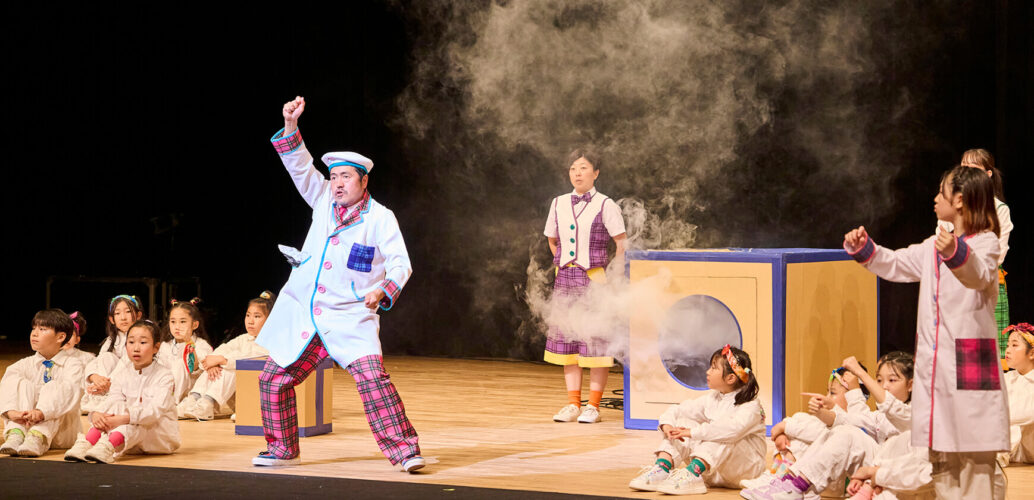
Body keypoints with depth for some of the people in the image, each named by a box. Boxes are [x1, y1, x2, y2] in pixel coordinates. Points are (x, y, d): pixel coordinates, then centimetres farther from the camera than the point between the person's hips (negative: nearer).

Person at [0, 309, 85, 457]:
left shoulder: (73, 364, -2)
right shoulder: (26, 364, 8)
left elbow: (69, 390, -23)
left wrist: (41, 412, -40)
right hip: (25, 425, 2)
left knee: (52, 387, -24)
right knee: (23, 384, -17)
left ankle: (36, 438, -47)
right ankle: (16, 434, -39)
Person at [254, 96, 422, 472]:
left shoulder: (379, 218, -3)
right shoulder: (325, 202, 10)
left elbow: (400, 262, -6)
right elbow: (301, 166, 9)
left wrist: (384, 290, -25)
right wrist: (290, 125, -4)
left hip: (351, 321, -5)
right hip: (303, 317, 5)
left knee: (373, 379, -22)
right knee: (273, 381, 6)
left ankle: (405, 451, -17)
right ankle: (283, 449, 24)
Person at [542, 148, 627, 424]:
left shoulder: (605, 206, -4)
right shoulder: (559, 204, 9)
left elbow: (623, 246, -3)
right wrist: (564, 265, 14)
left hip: (594, 280, -5)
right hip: (565, 279, 5)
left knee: (595, 340, -5)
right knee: (567, 339, 5)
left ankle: (593, 405, 1)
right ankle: (573, 404, 12)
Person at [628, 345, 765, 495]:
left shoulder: (751, 406, -15)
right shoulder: (712, 398, 9)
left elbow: (734, 428, -36)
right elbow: (677, 410, 8)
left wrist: (693, 432, -38)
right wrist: (666, 424, -15)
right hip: (713, 473, 6)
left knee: (723, 436, -34)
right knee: (683, 422, -6)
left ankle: (693, 472, -50)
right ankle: (662, 467, -26)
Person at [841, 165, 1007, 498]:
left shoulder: (986, 243, -8)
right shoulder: (934, 247, 18)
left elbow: (979, 275, -28)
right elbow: (894, 264, 29)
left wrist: (955, 252, -49)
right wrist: (862, 248, 12)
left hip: (971, 360, -8)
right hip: (935, 361, 8)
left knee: (975, 460, -9)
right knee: (941, 460, 13)